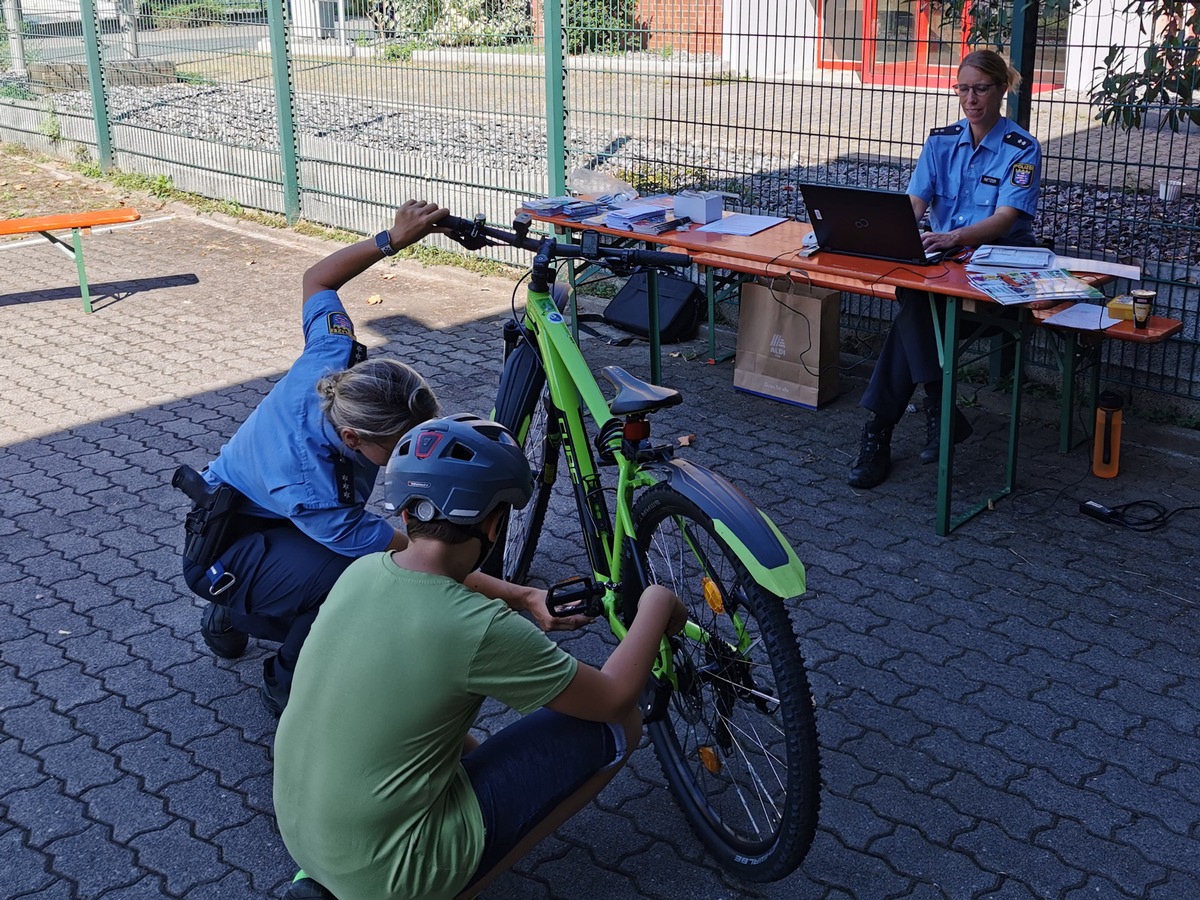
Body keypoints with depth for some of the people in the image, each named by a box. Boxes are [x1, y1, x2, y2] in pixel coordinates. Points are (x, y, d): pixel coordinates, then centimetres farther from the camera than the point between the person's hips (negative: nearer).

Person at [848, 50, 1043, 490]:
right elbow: (915, 200, 0)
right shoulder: (941, 141, 11)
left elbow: (1006, 218, -17)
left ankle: (879, 429, -29)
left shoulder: (1022, 149, -4)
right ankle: (939, 408, -27)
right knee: (914, 301, -32)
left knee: (913, 301, -31)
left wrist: (954, 237, -36)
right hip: (942, 255, 4)